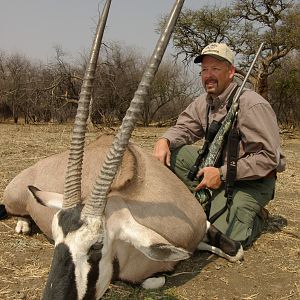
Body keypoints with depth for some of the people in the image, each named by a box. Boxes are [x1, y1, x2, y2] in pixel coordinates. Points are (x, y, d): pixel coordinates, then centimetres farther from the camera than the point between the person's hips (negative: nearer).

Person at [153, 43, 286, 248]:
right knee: (174, 152, -11)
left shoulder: (253, 105, -22)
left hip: (252, 181, -7)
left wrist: (222, 174, -26)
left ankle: (256, 217, 8)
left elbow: (269, 157, -24)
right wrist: (164, 140, -18)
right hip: (218, 167, 7)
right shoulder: (203, 103, 3)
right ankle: (210, 202, -5)